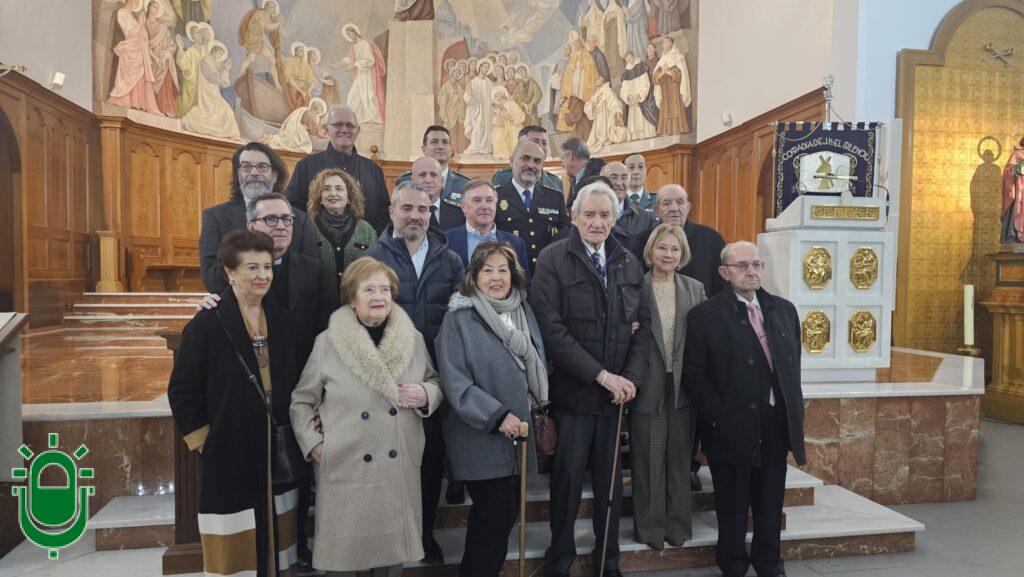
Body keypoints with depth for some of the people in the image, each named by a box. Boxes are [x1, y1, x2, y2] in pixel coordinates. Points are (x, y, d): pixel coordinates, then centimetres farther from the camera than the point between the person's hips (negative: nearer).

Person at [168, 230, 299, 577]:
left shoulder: (281, 320, 4)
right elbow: (181, 391, -7)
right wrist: (201, 437, -7)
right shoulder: (207, 324, -11)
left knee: (274, 541, 14)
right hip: (230, 457, -4)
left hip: (279, 454, 5)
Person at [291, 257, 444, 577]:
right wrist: (314, 444, -5)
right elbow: (301, 401, 5)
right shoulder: (328, 342, -3)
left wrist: (426, 395, -9)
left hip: (399, 471, 2)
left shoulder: (414, 339, 2)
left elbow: (435, 382, 13)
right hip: (344, 472, -2)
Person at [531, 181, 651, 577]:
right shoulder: (552, 260, -8)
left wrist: (632, 376, -5)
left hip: (617, 392, 4)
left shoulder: (629, 263, 9)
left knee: (611, 479, 13)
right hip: (573, 390, -4)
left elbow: (642, 324, 9)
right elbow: (551, 329, -16)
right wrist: (601, 374, -17)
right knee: (568, 477, 6)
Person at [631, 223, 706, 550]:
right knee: (648, 459, 6)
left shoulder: (695, 290, 7)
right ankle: (650, 527, 19)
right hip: (647, 386, -2)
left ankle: (677, 524, 25)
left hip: (683, 387, 2)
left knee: (679, 458, 12)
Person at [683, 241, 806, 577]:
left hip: (776, 429, 4)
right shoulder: (705, 316, -5)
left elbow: (794, 367, 13)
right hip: (732, 431, -4)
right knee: (733, 508, 9)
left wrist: (795, 420, 9)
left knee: (771, 507, 15)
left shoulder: (784, 310, 10)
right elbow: (693, 374, -8)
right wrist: (719, 418, -14)